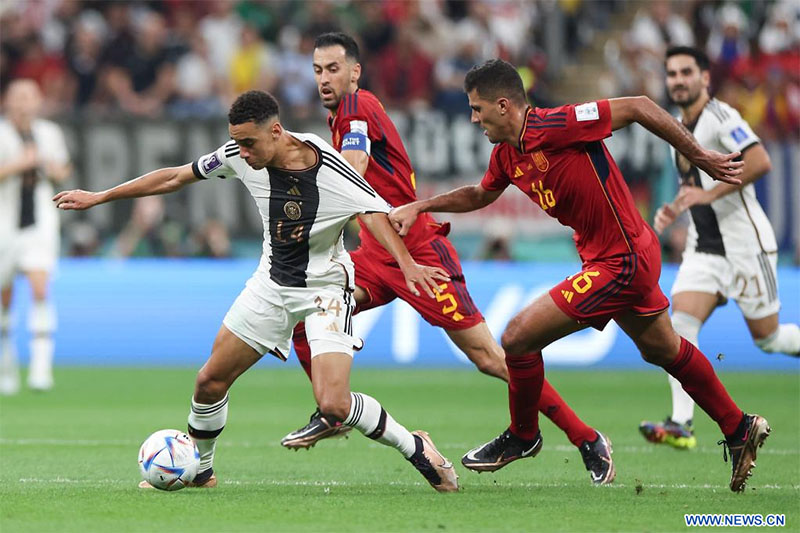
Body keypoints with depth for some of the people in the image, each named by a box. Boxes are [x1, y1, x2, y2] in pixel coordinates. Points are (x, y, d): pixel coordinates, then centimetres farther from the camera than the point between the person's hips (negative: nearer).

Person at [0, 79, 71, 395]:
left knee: (40, 289, -17)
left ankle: (41, 367, -21)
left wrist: (57, 170, -1)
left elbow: (63, 171, 21)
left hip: (40, 226, 1)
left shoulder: (50, 133, 7)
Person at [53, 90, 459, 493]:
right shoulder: (239, 156, -11)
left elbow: (375, 215, -33)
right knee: (210, 380, 5)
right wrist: (98, 198, 5)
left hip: (326, 288, -5)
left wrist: (407, 264, -52)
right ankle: (198, 469, 29)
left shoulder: (329, 169, -25)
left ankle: (415, 448, 2)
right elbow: (175, 178, 0)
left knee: (333, 404, -20)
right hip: (272, 283, 5)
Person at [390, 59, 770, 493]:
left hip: (621, 262, -10)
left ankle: (522, 436, 15)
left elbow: (638, 107, -21)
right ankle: (740, 429, 41)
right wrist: (419, 207, 16)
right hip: (631, 257, 10)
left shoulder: (555, 127, -24)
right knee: (663, 349, 26)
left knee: (517, 338, -8)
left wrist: (702, 159, -17)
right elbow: (479, 195, 26)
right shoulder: (507, 155, 3)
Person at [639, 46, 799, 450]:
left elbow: (759, 162, -26)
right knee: (681, 323, -14)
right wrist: (675, 209, 9)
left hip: (746, 245, -7)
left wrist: (710, 193, -28)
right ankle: (681, 424, -20)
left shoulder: (720, 116, -12)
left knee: (767, 338, 0)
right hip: (704, 247, 7)